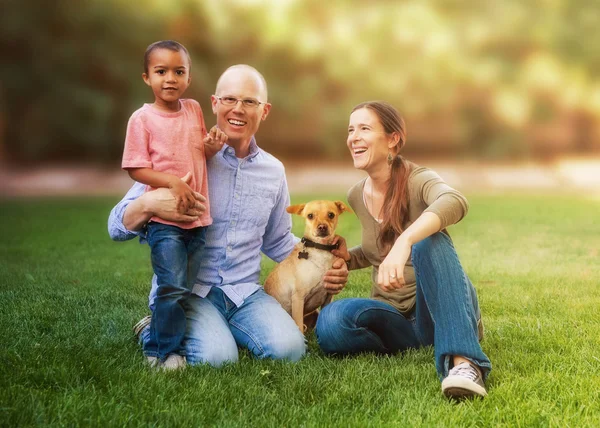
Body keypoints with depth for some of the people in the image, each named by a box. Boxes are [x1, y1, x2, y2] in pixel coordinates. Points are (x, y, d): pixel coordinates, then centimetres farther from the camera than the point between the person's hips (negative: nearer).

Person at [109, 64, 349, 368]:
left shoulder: (273, 171, 10)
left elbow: (278, 241, 25)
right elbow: (117, 226, -7)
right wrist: (148, 204, -30)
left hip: (245, 293, 4)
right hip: (185, 292, -4)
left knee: (288, 348, -23)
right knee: (217, 356, -30)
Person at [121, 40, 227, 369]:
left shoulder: (194, 109, 8)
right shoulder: (142, 118, -6)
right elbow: (135, 169, -8)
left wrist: (212, 147, -1)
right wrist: (172, 181, -20)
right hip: (164, 219, -5)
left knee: (184, 289, 11)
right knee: (174, 287, -9)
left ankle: (155, 328, 29)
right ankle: (164, 352, 5)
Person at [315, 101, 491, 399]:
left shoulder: (417, 181, -12)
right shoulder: (356, 196, 6)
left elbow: (455, 202, -39)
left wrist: (403, 242, -55)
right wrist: (347, 257, 5)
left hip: (443, 308, -4)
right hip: (394, 313, 4)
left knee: (429, 240, -35)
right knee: (331, 321, -29)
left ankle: (463, 361, -45)